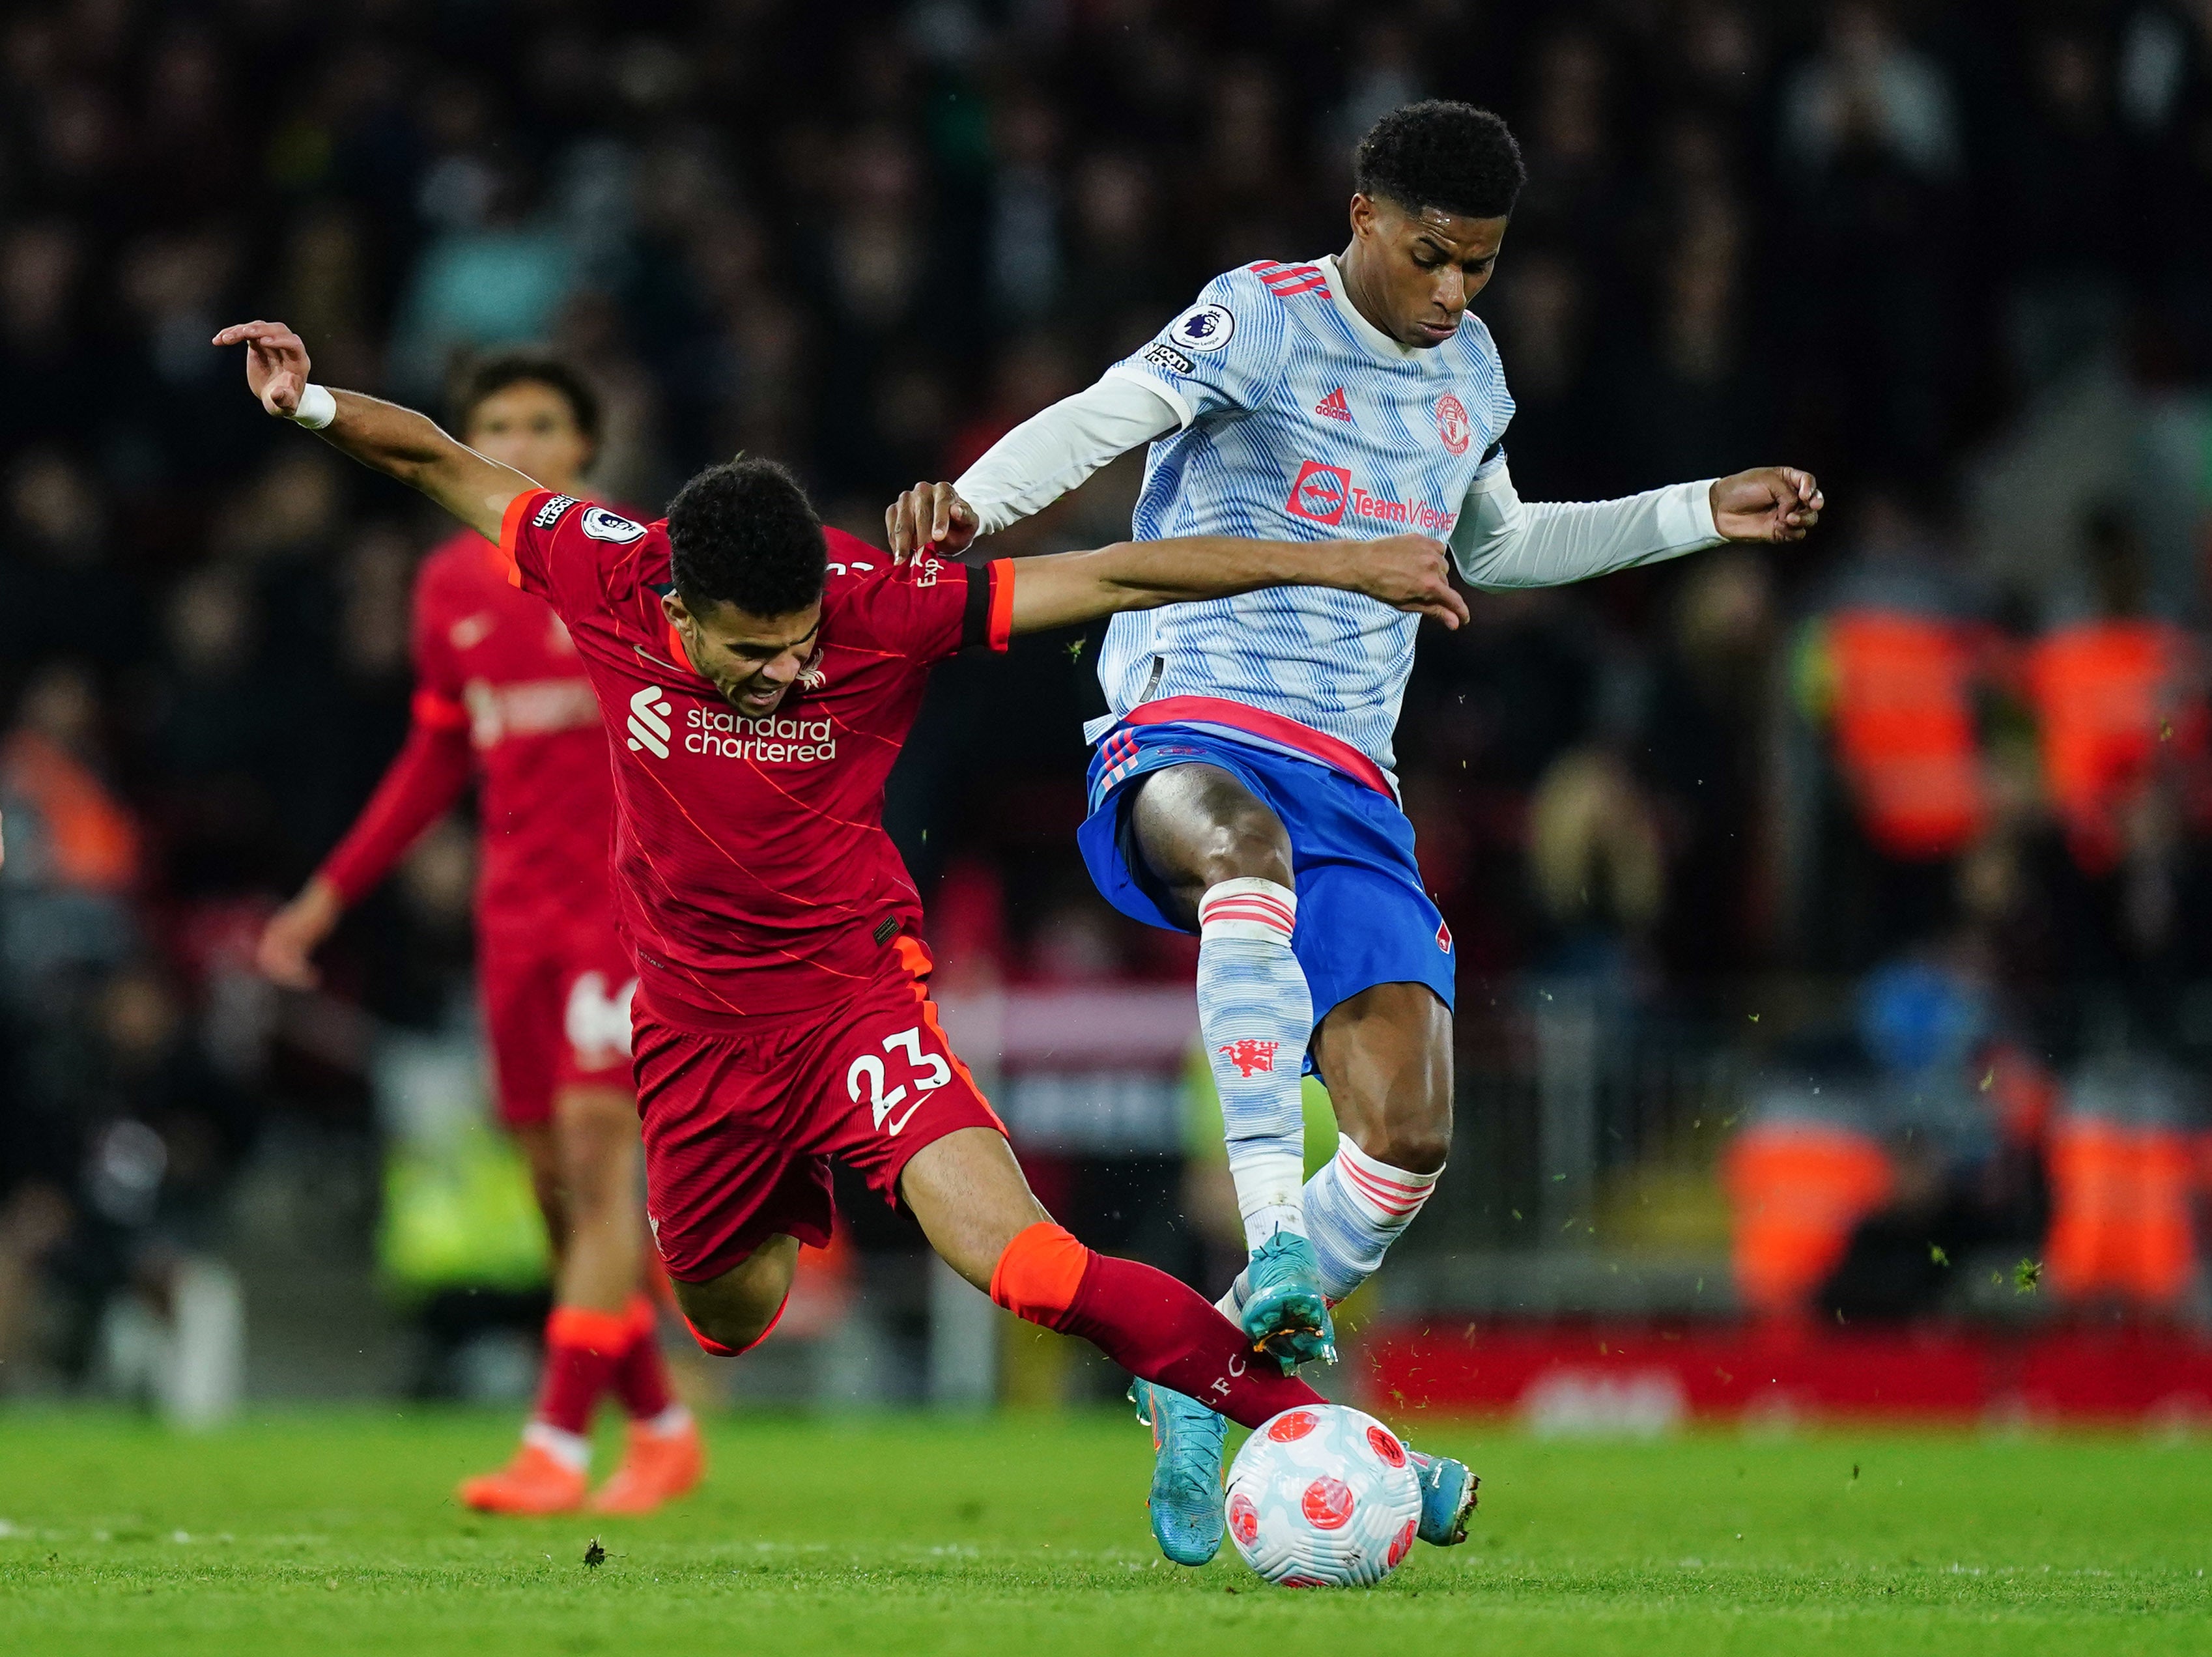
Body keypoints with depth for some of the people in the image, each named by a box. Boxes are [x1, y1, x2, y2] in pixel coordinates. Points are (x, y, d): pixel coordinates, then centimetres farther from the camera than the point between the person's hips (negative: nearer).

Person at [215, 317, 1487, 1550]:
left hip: (854, 990, -3)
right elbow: (444, 465, 0)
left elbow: (1112, 577, -18)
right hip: (692, 1022, 3)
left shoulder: (881, 607, -21)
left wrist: (1338, 566, -19)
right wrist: (318, 404, -15)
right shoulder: (605, 578, -16)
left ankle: (1304, 1423, -16)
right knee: (728, 1315, 20)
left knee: (1023, 1263, -23)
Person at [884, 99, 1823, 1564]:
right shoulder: (1265, 319, -3)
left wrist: (1704, 516, 32)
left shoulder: (1470, 370, 18)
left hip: (1351, 783, 6)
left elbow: (1492, 543, 37)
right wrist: (974, 503, -39)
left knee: (1411, 1138, -10)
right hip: (1190, 737, -6)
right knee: (1245, 845, -45)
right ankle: (1275, 1246, -49)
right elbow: (1109, 416, -20)